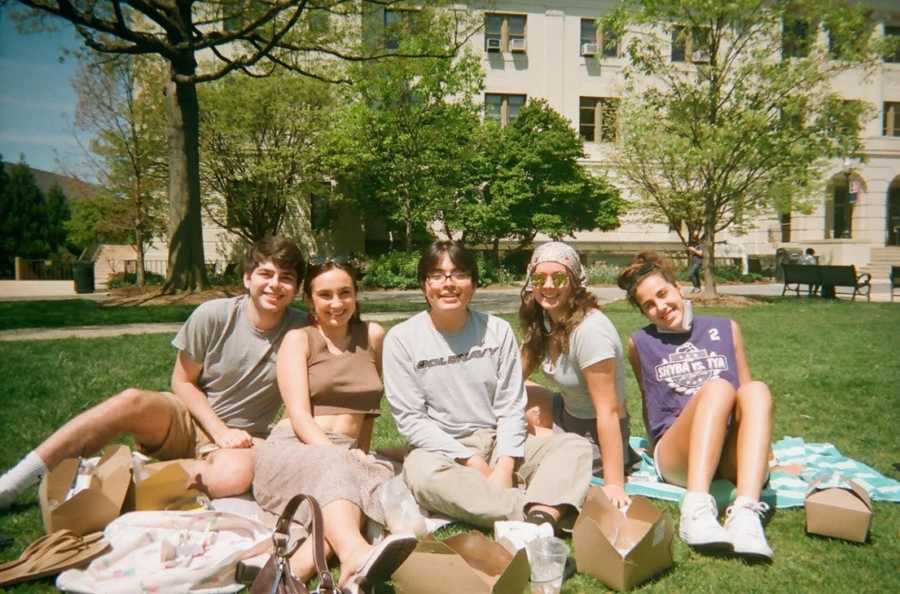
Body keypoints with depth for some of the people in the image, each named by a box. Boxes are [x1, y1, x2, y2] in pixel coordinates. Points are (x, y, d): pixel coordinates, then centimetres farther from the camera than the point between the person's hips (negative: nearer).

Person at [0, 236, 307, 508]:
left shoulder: (298, 330, -10)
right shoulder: (213, 315, -10)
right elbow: (182, 381, -2)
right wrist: (221, 431, -13)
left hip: (239, 438, 0)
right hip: (186, 419, 1)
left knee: (238, 475, -35)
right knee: (131, 401, -30)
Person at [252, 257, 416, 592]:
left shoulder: (373, 336, 13)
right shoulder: (298, 339, 4)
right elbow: (299, 415, -8)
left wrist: (359, 455, 9)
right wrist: (337, 455, -24)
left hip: (346, 456, 3)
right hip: (292, 449, -2)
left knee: (378, 480, -34)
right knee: (333, 468, -38)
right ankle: (356, 558, -66)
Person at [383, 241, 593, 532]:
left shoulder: (497, 330, 2)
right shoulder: (401, 339, -5)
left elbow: (511, 407, 0)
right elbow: (411, 419, -9)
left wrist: (505, 467, -15)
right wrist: (473, 462, -16)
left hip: (499, 444, 3)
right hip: (441, 450, -3)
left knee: (576, 446, -16)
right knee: (423, 474, -36)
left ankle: (539, 519, -43)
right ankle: (541, 516, -32)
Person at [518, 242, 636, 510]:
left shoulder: (589, 330, -28)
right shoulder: (543, 321, -3)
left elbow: (608, 411, -29)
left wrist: (614, 485, -30)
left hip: (596, 437, -8)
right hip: (568, 415, 8)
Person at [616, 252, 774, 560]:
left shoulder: (725, 329, 17)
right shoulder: (640, 343, 12)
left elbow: (745, 391, 20)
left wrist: (761, 448, 12)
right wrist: (655, 445, 17)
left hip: (731, 457, 2)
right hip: (676, 457, -2)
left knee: (756, 390, -29)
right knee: (718, 387, -31)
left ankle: (745, 513, -43)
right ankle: (696, 507, -45)